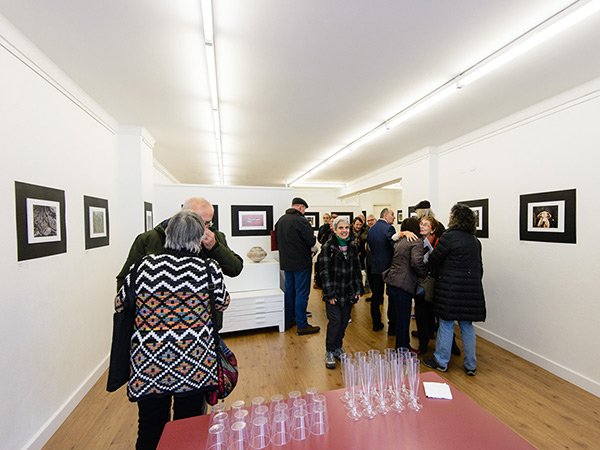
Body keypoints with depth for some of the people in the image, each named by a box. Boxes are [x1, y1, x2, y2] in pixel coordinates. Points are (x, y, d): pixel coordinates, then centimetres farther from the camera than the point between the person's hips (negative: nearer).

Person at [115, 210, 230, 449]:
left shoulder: (143, 266, -7)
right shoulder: (209, 268, -12)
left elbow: (120, 304, 9)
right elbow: (222, 303, 4)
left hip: (148, 363, 2)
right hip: (193, 362, -1)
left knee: (150, 431, 23)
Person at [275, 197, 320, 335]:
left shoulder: (281, 220, 8)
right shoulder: (300, 220, -18)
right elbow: (311, 241, -19)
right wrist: (311, 249, 2)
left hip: (286, 262, 8)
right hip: (301, 263, -8)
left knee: (289, 291, 18)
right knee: (302, 293, 1)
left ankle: (288, 321, 30)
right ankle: (302, 326, 11)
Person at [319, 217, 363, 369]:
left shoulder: (353, 246, 5)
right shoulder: (328, 247, -11)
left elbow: (357, 269, 10)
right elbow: (325, 272, -12)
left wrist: (358, 289, 5)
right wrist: (329, 294, -13)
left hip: (349, 292, 5)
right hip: (334, 292, -4)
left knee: (344, 321, 11)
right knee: (335, 320, -4)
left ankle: (338, 348, 32)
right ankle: (329, 352, 18)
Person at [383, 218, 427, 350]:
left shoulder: (401, 241, 16)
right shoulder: (416, 242, -9)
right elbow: (417, 262, -23)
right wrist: (425, 273, -7)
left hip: (392, 282, 8)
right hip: (402, 285, -8)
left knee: (399, 318, 20)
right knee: (403, 320, 5)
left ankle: (403, 347, 36)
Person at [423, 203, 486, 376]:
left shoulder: (449, 236, -14)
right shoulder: (475, 240, 9)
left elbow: (434, 259, -8)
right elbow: (479, 266, 15)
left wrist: (436, 275, 10)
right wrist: (474, 282, 22)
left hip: (451, 288, -7)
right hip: (472, 289, 7)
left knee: (446, 324, 5)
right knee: (467, 326, 16)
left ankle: (441, 362, 19)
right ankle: (470, 365, 26)